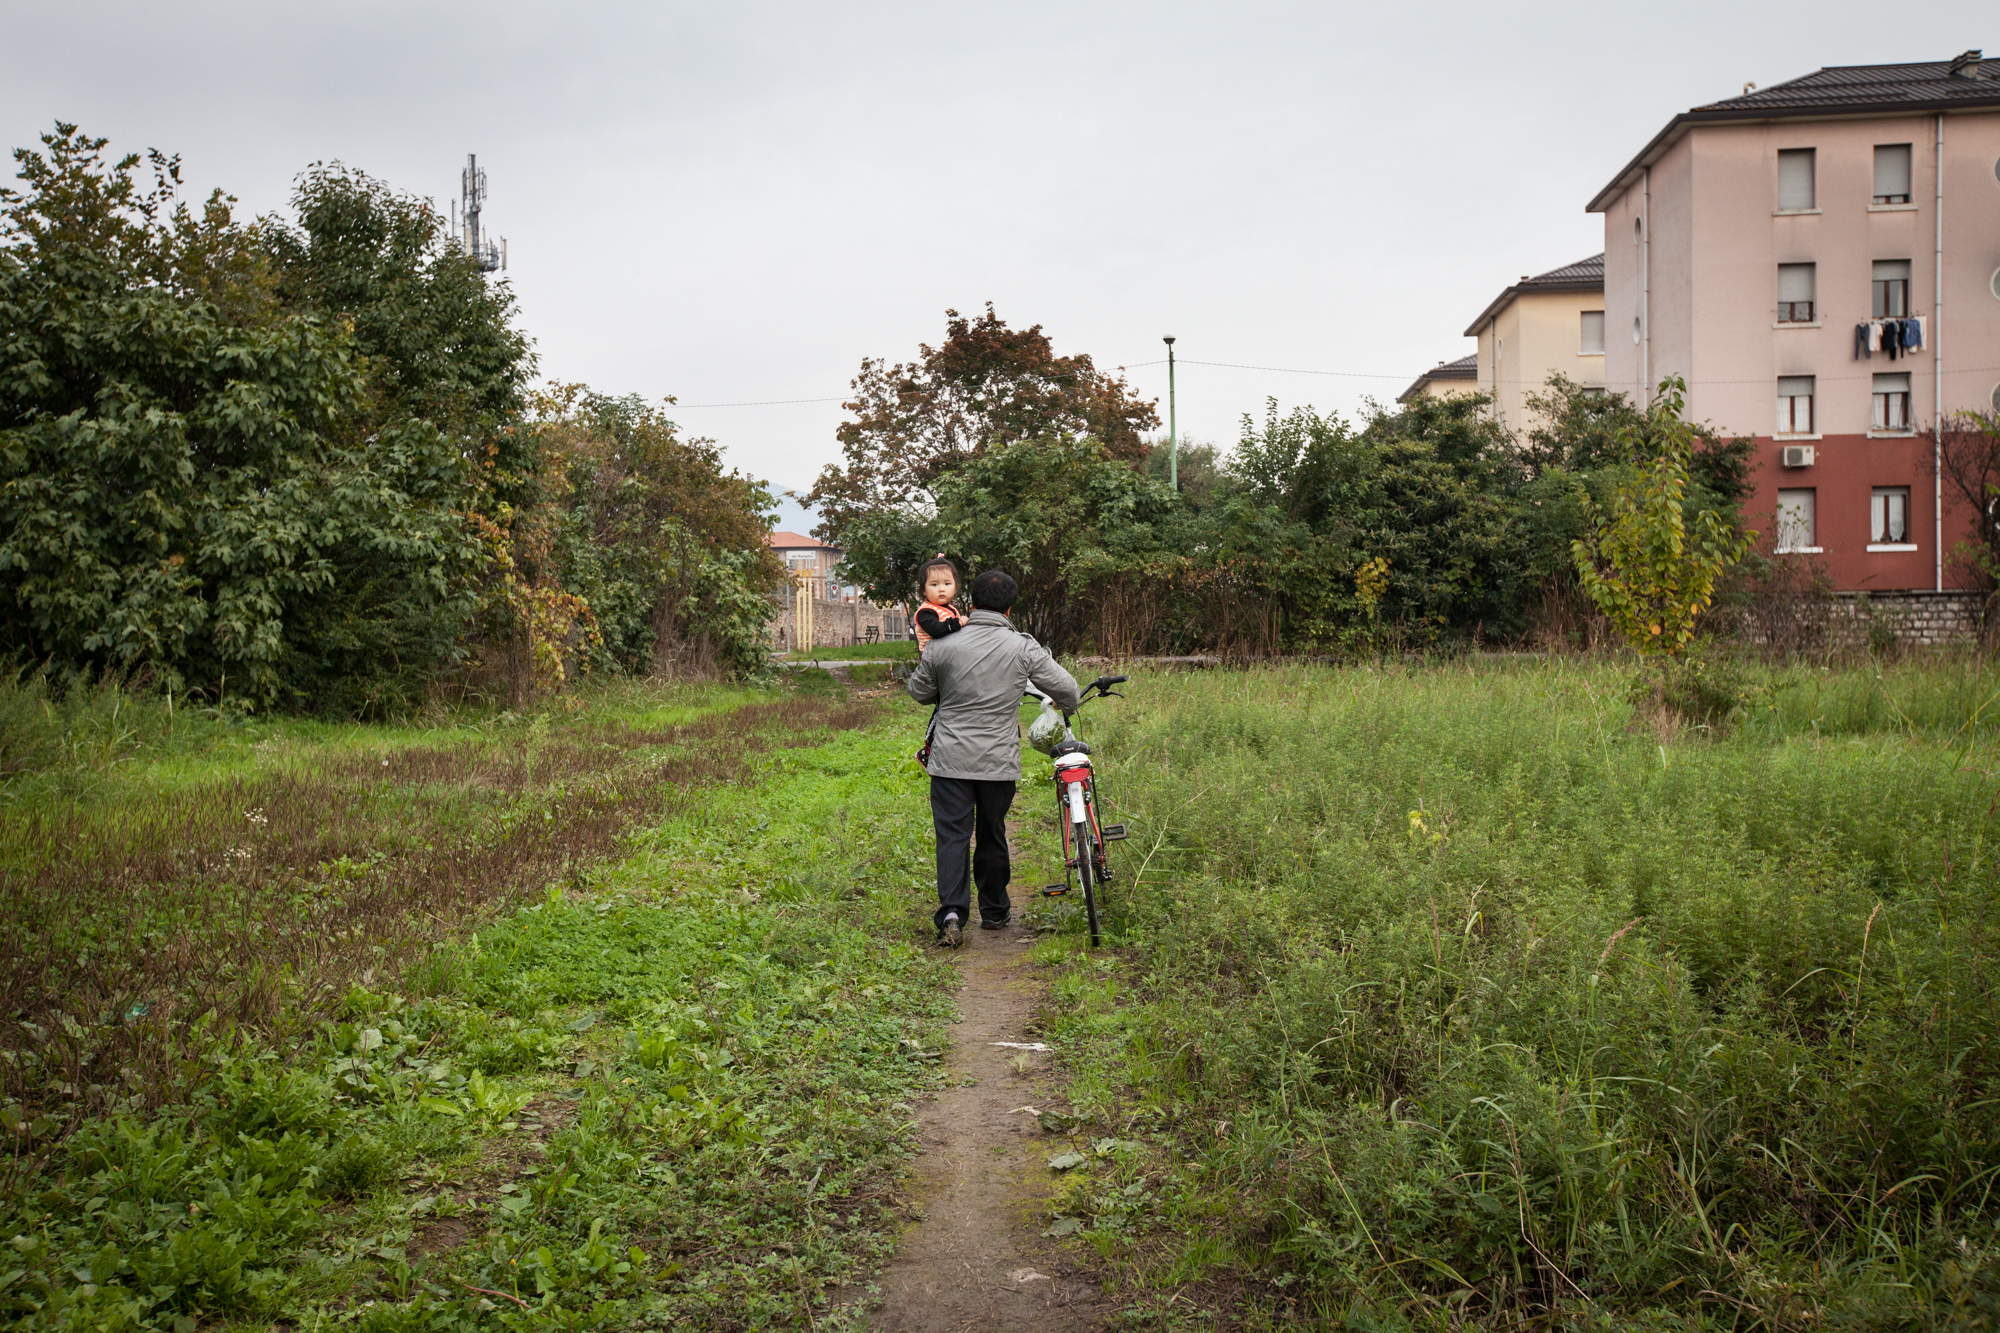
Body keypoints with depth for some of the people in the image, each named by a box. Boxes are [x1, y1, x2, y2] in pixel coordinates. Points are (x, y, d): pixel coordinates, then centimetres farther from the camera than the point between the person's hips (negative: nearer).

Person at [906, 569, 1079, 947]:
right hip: (999, 761, 1)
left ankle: (952, 911, -15)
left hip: (950, 760, -1)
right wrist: (1066, 703, 26)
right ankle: (994, 911, 26)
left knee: (952, 835, 1)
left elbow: (918, 692, 10)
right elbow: (1068, 691, 2)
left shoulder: (943, 646, -5)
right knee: (992, 835, 15)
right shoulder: (1023, 648, -5)